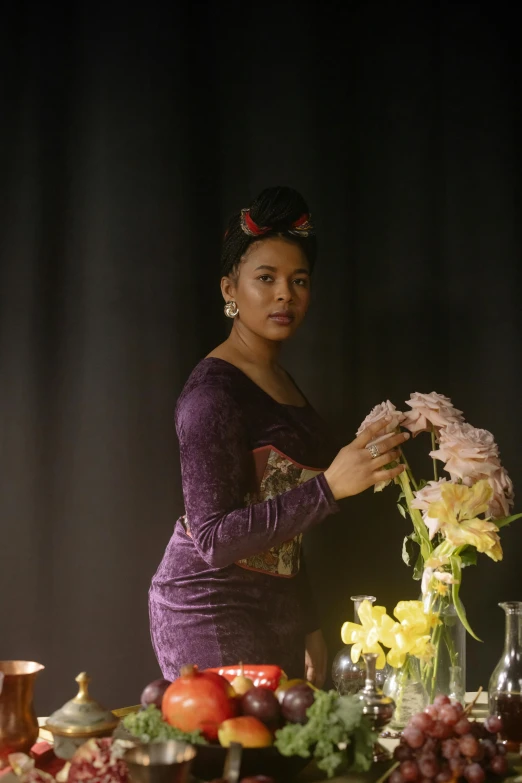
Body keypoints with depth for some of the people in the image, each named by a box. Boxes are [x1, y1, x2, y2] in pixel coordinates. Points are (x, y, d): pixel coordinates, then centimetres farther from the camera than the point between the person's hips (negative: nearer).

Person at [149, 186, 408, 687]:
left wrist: (309, 628, 17)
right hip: (212, 613, -8)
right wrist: (329, 486, -29)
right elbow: (214, 539, -24)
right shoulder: (214, 391, -17)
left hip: (274, 606, 8)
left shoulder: (280, 381, 10)